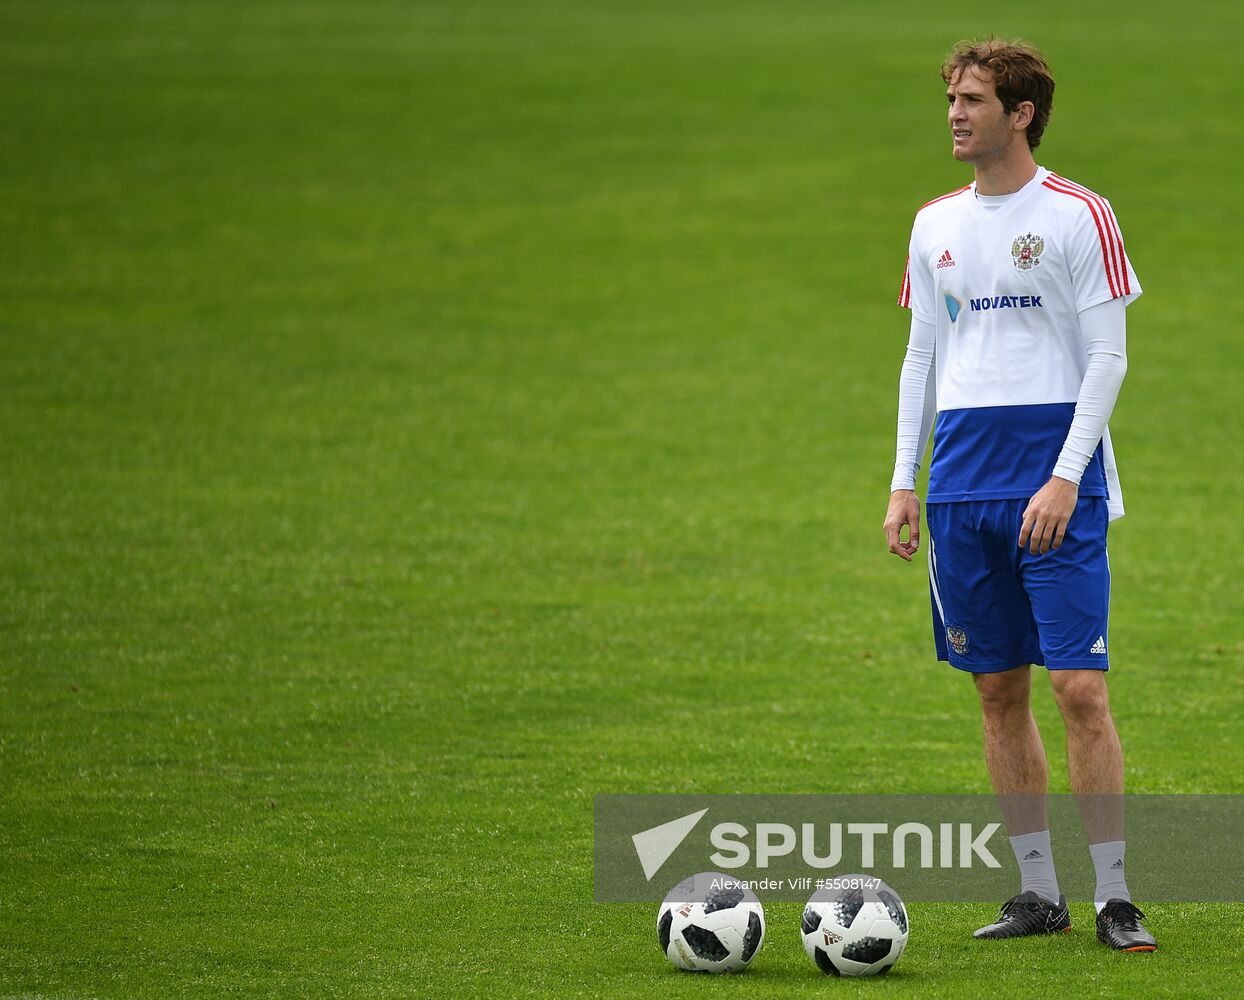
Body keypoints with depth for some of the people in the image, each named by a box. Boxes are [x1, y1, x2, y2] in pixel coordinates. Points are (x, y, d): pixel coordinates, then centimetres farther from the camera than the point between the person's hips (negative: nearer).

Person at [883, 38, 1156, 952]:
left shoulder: (1079, 216, -4)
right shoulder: (937, 225, 13)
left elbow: (1108, 355, -6)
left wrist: (1065, 479, -14)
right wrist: (904, 481, 10)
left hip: (1055, 480, -5)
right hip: (963, 482, 6)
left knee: (1079, 686, -10)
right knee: (999, 689, 6)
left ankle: (1115, 898, -5)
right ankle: (1039, 892, 13)